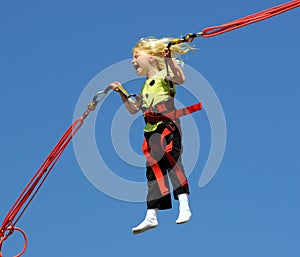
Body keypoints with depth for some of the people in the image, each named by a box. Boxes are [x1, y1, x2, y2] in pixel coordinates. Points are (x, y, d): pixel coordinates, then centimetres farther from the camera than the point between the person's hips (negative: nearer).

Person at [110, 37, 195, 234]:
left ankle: (184, 207, -22)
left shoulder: (163, 75, 0)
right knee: (153, 168, 6)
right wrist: (122, 93, 21)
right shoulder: (145, 87, 24)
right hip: (152, 132, 8)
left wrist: (169, 59, -28)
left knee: (171, 161, -21)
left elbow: (181, 79, -22)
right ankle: (151, 216, 8)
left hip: (168, 126, -8)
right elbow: (133, 109, 31)